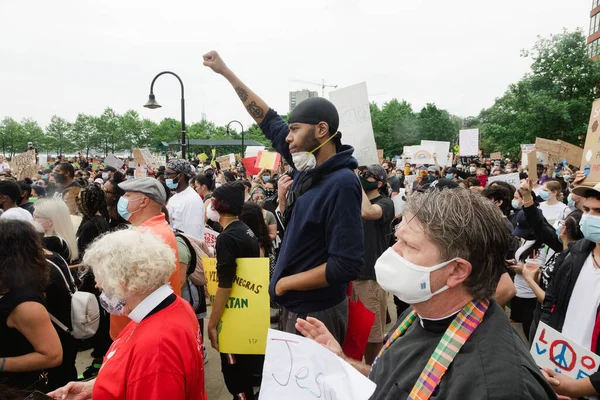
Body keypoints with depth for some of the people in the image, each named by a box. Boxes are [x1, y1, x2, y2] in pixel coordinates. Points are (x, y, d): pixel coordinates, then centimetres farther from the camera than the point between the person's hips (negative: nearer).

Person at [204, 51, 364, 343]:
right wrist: (225, 71, 13)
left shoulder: (341, 184, -24)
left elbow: (347, 265, -27)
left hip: (316, 314, -8)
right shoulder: (309, 167, 0)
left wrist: (285, 283, -16)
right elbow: (269, 121, 9)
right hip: (296, 306, 8)